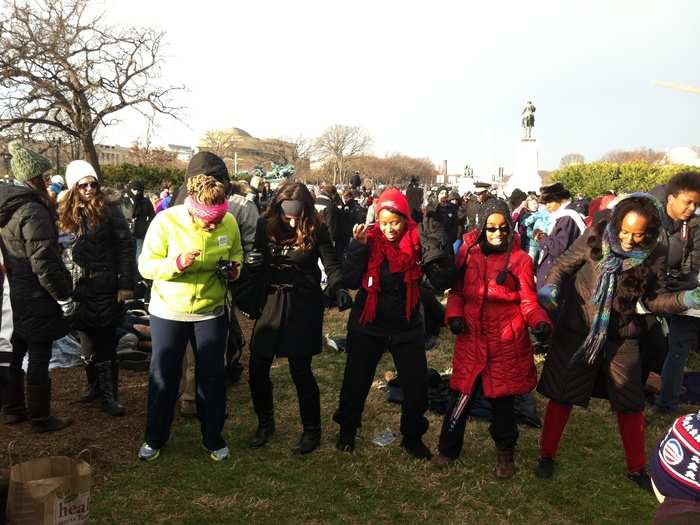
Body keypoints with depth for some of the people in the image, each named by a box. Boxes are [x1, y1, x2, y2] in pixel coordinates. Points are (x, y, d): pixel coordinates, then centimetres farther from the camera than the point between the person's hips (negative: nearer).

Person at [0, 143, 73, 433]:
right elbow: (44, 264, -23)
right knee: (39, 357, 2)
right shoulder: (33, 211, -21)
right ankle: (40, 419, 15)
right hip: (37, 298, -9)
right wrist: (64, 297, -16)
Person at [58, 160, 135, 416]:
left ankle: (108, 393, 10)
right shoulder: (67, 212, 7)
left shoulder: (109, 208, -7)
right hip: (81, 286, 4)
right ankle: (95, 385, 26)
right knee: (88, 338, 10)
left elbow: (126, 246, -9)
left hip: (106, 286, -4)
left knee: (105, 339, 1)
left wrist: (126, 284, -12)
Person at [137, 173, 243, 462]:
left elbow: (237, 254, 6)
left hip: (211, 311, 2)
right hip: (168, 311, -1)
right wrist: (177, 263, -34)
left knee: (212, 377, 12)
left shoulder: (229, 222, -12)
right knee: (163, 377, 12)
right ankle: (155, 439, 34)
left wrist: (233, 267, -17)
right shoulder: (165, 221, -18)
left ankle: (213, 438, 32)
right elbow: (145, 265, -16)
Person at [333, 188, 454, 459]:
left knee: (417, 385, 4)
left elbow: (442, 283, -14)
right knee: (356, 380, 11)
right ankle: (347, 429, 38)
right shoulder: (369, 240, -9)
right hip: (368, 325, 0)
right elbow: (351, 281, -17)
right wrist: (358, 246, -26)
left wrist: (439, 252, -28)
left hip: (407, 326, 0)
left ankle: (412, 436, 29)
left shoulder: (418, 242, -9)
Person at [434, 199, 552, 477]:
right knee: (461, 395, 8)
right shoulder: (468, 253, 3)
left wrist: (541, 323, -23)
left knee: (502, 399, 10)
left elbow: (529, 302, -4)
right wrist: (454, 314, -8)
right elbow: (457, 291, 10)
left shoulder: (520, 259, -4)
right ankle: (448, 449, 30)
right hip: (471, 340, 2)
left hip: (506, 343, -2)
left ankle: (505, 453, 36)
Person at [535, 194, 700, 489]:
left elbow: (653, 299, 1)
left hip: (621, 338, 2)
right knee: (561, 396, 9)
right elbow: (563, 266, -5)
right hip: (576, 332, -1)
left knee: (630, 404, 11)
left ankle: (636, 467, 34)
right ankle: (547, 455, 29)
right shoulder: (595, 238, -14)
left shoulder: (655, 256, -9)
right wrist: (550, 286, -25)